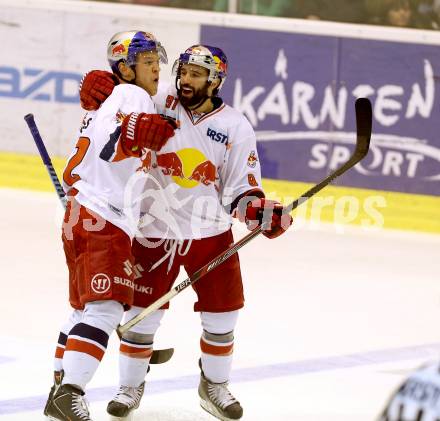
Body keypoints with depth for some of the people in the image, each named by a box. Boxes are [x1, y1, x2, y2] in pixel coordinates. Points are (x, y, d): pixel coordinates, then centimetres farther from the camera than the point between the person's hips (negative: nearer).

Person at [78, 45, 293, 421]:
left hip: (211, 233, 1)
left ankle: (215, 386, 29)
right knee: (142, 311, 3)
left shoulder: (235, 128, -5)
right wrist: (98, 86, -23)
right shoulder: (159, 105, -6)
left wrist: (261, 212, -22)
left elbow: (240, 190, -3)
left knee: (222, 313, 8)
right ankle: (130, 386, 22)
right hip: (155, 230, -1)